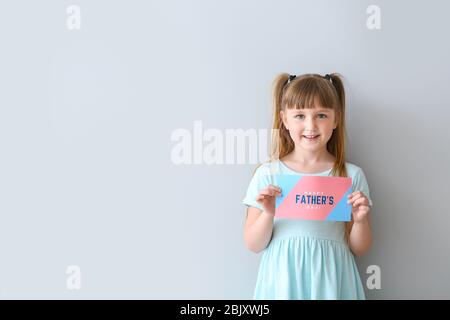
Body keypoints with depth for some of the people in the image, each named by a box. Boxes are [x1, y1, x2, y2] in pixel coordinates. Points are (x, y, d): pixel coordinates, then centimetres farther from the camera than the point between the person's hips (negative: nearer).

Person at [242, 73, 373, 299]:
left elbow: (359, 250, 4)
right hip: (283, 281, 0)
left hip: (330, 281, 0)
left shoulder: (351, 176, -2)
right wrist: (268, 214, -17)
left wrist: (360, 221, -14)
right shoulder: (267, 174, -4)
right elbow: (253, 245, -1)